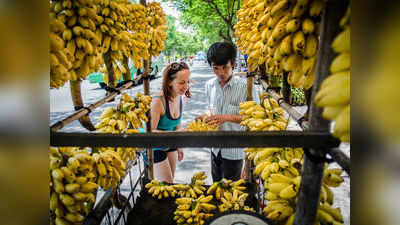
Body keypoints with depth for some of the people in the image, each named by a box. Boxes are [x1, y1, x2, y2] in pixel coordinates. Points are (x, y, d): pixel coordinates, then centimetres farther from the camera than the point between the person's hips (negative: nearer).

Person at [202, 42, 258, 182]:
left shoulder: (245, 87, -19)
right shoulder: (209, 85, 0)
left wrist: (227, 117, -28)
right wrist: (206, 118, -7)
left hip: (234, 150, -5)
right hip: (216, 147, 5)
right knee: (216, 185, 24)